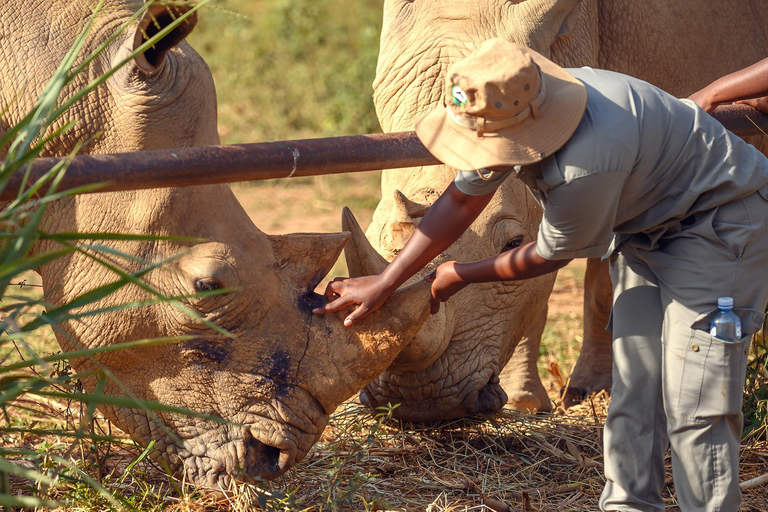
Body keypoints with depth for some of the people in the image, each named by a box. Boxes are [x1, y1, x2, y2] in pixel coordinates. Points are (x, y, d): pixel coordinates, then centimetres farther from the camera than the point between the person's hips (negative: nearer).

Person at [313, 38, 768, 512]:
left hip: (718, 221, -9)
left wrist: (459, 277, -3)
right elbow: (462, 199, 2)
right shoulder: (505, 113, -14)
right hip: (648, 226, 9)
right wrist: (384, 283, 2)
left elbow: (548, 258, -20)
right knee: (634, 390, 6)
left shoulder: (586, 167, -39)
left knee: (693, 403, -13)